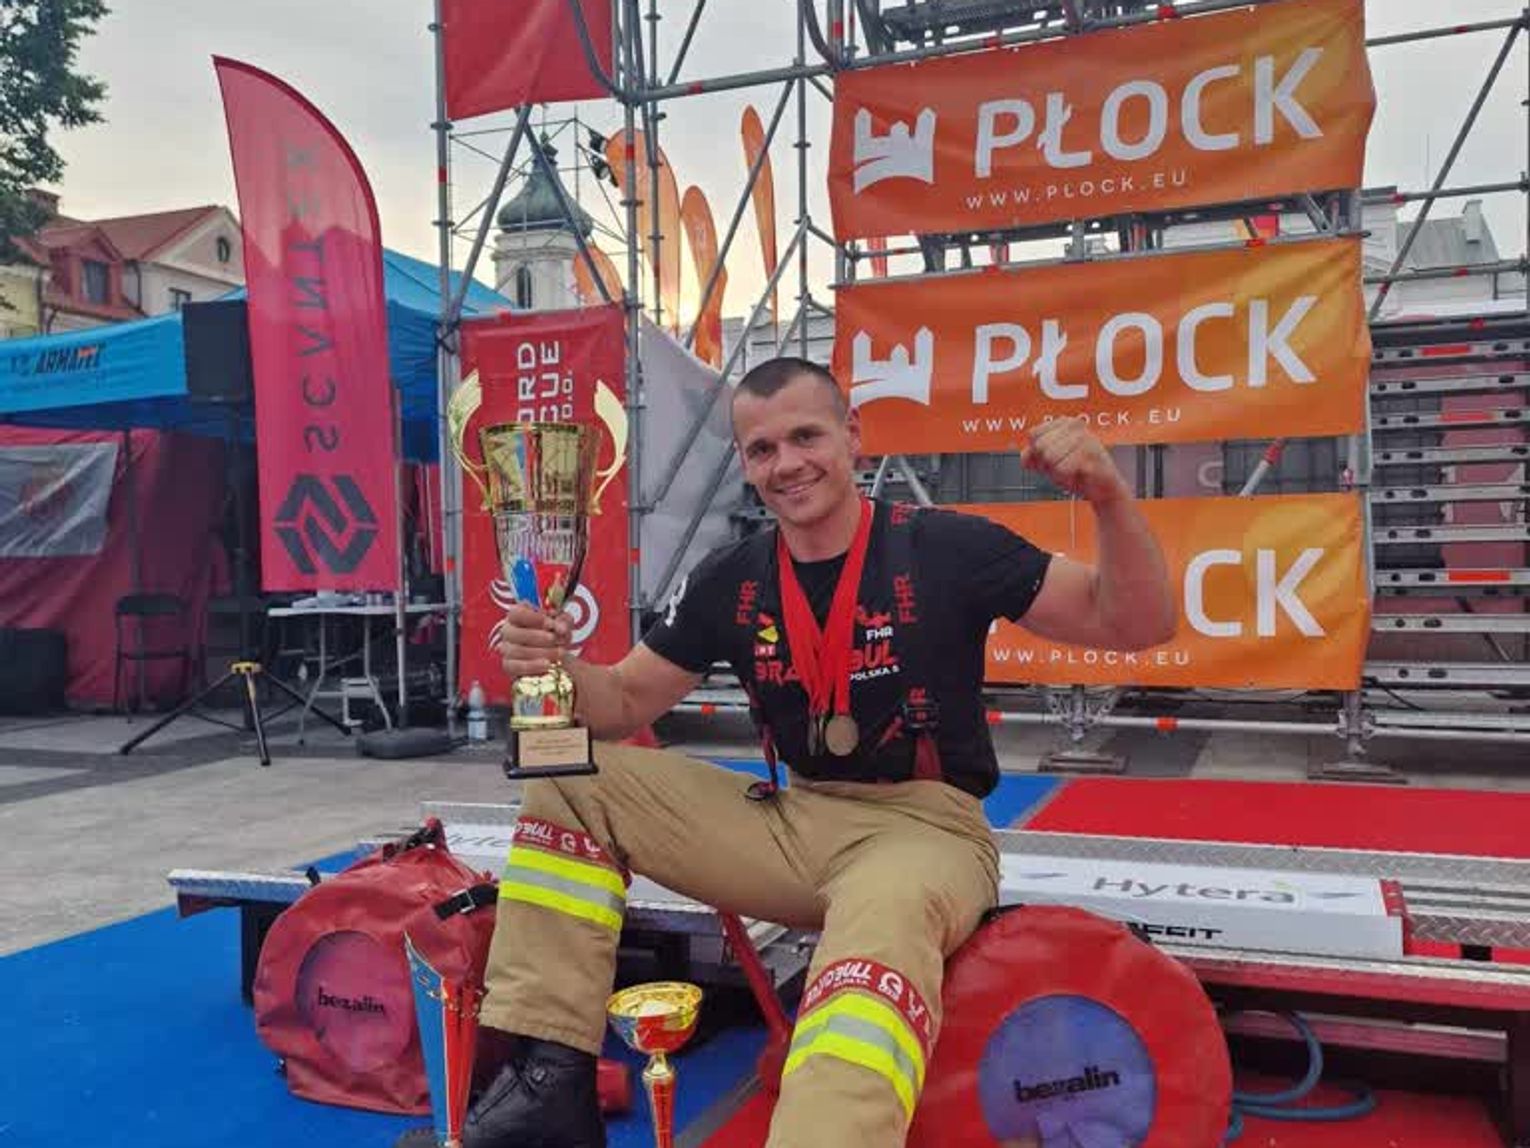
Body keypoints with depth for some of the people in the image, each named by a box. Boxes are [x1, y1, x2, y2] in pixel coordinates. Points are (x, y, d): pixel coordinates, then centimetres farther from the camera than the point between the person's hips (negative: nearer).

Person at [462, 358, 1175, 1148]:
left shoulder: (947, 548, -10)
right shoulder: (729, 581, 3)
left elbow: (1135, 625, -10)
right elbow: (625, 705, 8)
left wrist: (1109, 498, -30)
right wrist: (553, 666, -15)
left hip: (924, 824, -5)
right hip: (790, 820, 5)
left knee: (884, 918, -42)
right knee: (572, 781, -5)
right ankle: (550, 1081, -8)